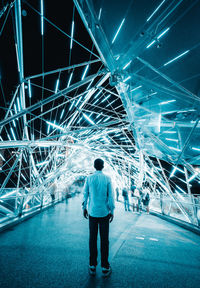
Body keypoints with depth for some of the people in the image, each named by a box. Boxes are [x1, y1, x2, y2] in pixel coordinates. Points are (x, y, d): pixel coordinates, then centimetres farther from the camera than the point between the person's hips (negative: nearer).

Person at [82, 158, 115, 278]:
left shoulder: (89, 178, -5)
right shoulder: (107, 178, -8)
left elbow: (85, 194, 0)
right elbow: (111, 196, -7)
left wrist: (84, 208, 13)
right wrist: (112, 211, 3)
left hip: (92, 212, 1)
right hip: (104, 212, -1)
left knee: (93, 239, 14)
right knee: (104, 239, 12)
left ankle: (92, 266, 26)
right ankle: (105, 267, 24)